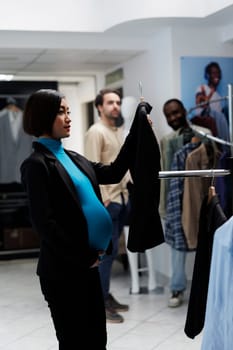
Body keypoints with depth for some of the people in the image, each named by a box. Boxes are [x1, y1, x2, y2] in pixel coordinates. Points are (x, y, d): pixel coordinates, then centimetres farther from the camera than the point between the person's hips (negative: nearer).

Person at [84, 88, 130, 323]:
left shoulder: (120, 131, 15)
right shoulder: (96, 132, -10)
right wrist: (101, 199, -21)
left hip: (121, 197, 8)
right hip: (105, 201, -8)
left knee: (110, 250, 12)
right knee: (107, 251, -6)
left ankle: (105, 295, 21)